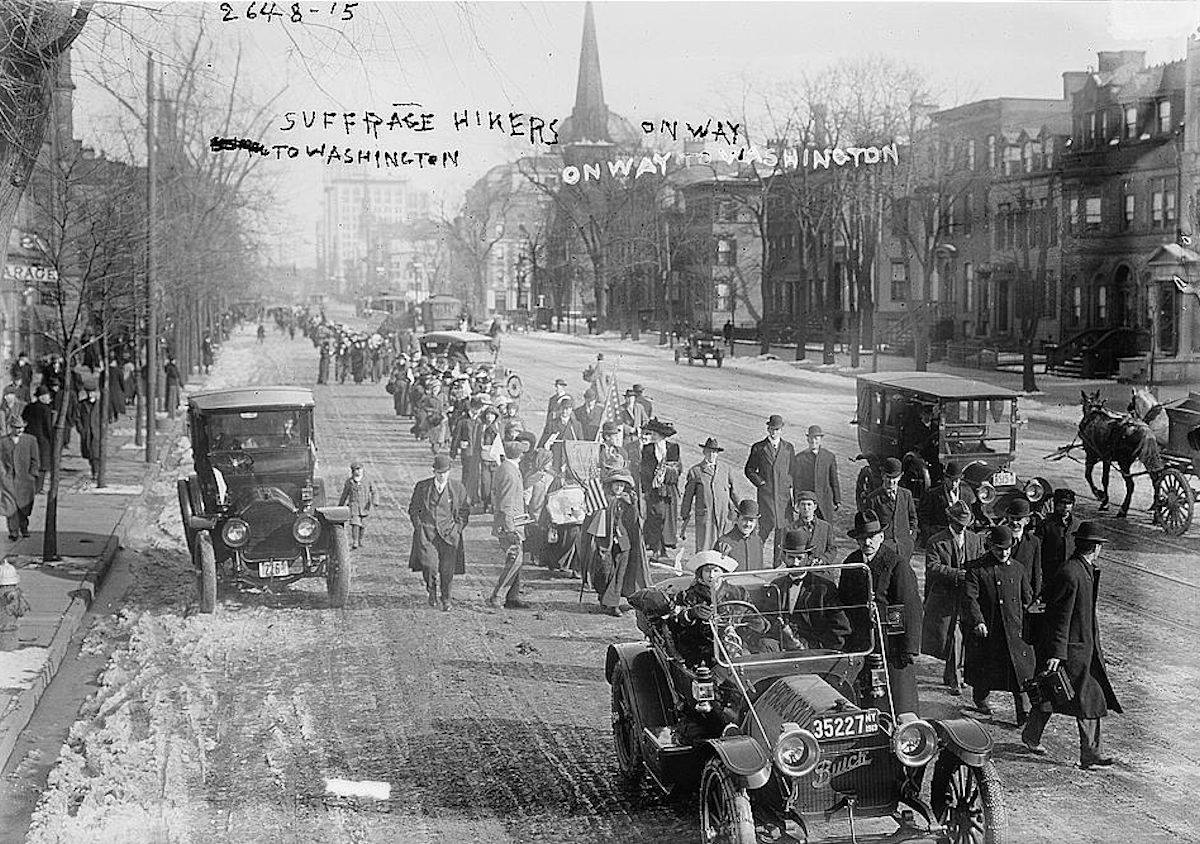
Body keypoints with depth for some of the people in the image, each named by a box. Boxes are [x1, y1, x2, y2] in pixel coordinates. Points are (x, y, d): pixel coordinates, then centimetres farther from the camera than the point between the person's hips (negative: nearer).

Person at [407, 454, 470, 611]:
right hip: (426, 532, 0)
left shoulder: (457, 488, 3)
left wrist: (457, 529, -1)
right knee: (430, 565, -17)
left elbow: (464, 512, 11)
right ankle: (432, 589, 13)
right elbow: (413, 509, 13)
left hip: (448, 533, 0)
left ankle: (446, 600, 14)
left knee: (448, 569, -5)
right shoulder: (422, 486, 3)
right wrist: (419, 527, 1)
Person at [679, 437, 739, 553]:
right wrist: (684, 519, 8)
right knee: (703, 552, -6)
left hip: (725, 515, 2)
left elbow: (732, 490, 19)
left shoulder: (725, 467, 11)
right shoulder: (695, 471, 3)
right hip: (705, 517, -2)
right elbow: (688, 497, 7)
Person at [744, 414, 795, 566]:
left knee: (782, 527, 3)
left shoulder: (788, 448, 10)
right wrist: (760, 482, -5)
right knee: (767, 524, -14)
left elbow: (793, 470, 19)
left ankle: (778, 561, 10)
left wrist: (788, 483, 4)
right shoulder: (758, 448, 2)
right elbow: (749, 470, 7)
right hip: (766, 493, -3)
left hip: (784, 493, 3)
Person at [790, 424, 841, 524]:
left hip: (825, 503, 1)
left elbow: (834, 481, 9)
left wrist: (837, 501, 9)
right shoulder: (799, 458, 0)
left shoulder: (830, 456, 4)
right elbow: (796, 483, 4)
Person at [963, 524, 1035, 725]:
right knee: (984, 670, 10)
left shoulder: (1017, 569, 9)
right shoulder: (976, 568, -6)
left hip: (1014, 631, 3)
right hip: (987, 629, -3)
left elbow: (1026, 599, 18)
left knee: (1020, 670, -4)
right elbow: (969, 597, -15)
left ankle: (1023, 712, -2)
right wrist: (978, 621, -28)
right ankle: (980, 699, 35)